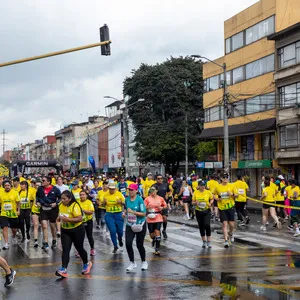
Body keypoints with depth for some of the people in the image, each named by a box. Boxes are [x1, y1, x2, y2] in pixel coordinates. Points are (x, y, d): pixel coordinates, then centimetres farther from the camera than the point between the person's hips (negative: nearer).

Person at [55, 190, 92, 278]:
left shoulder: (75, 206, -22)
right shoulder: (61, 205, 1)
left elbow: (80, 218, -29)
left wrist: (67, 219, -34)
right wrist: (59, 218, 0)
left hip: (77, 231, -5)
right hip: (65, 231, 5)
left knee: (79, 248, 12)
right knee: (65, 250, -8)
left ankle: (86, 264, 37)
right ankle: (63, 269, -15)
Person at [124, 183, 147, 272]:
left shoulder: (139, 200, -14)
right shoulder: (127, 199, 2)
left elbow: (143, 213, -16)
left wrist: (133, 212, -25)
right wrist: (125, 213, -1)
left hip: (140, 225, -4)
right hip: (129, 225, 4)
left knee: (139, 245, 5)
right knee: (128, 243, -9)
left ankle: (144, 262, 28)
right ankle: (132, 263, 8)